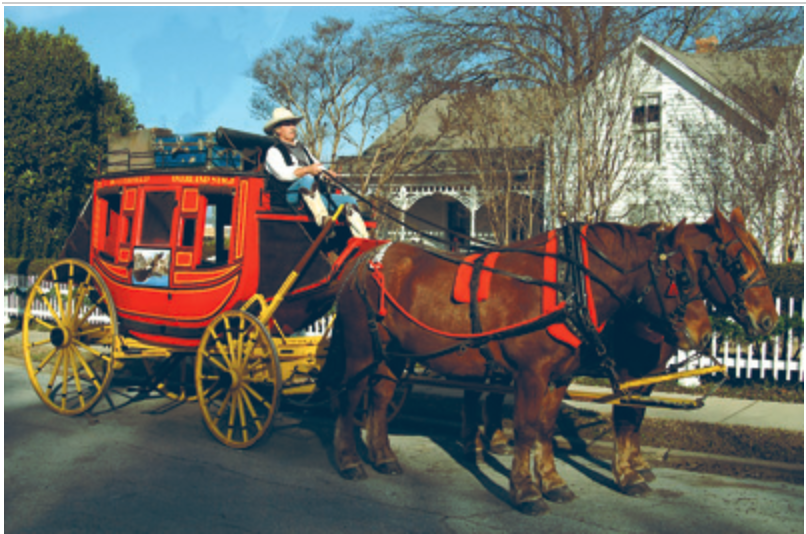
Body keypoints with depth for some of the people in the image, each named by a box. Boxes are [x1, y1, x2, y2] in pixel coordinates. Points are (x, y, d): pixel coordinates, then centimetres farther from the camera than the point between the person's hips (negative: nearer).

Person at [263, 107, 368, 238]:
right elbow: (282, 173, -12)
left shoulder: (303, 149, 31)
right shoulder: (273, 152, 7)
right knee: (307, 179, -38)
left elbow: (317, 167, 22)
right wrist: (308, 170, -27)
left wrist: (327, 173, -4)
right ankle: (322, 218, -48)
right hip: (291, 195, -7)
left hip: (315, 195, 7)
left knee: (349, 201, -8)